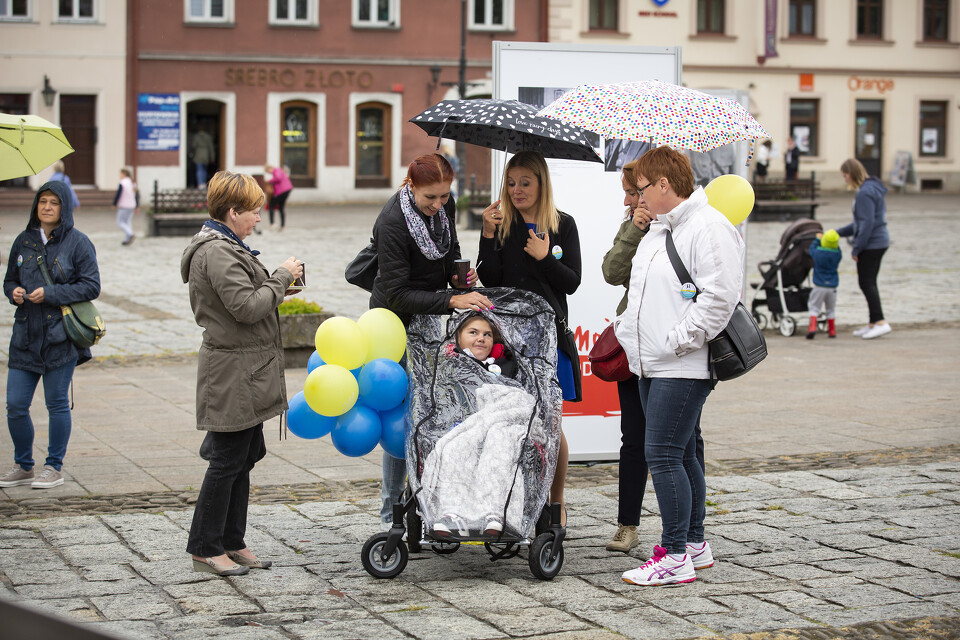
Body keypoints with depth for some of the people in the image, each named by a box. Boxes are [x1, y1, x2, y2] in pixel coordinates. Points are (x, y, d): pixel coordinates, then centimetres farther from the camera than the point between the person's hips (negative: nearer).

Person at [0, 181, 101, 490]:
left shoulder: (78, 242, -3)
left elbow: (91, 286, -7)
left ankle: (54, 467, 17)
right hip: (25, 336, 4)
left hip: (61, 336, -4)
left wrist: (50, 294, -15)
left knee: (57, 404, 3)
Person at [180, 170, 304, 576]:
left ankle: (232, 543, 22)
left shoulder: (226, 247, 16)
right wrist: (282, 278, -13)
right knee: (228, 460, -3)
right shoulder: (217, 253, -18)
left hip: (246, 374, 11)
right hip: (233, 373, -11)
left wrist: (278, 285, 7)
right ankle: (205, 548, 6)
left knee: (243, 457, 14)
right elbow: (248, 307, -24)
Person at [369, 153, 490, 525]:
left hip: (428, 314, 7)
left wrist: (457, 273, -6)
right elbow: (398, 295, -27)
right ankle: (391, 511, 4)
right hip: (397, 322, -7)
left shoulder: (445, 205, -4)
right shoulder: (392, 223, -25)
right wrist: (451, 301, -34)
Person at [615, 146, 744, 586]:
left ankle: (675, 558, -8)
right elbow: (620, 276, 30)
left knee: (663, 454, -12)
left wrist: (678, 340, -19)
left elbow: (719, 297, -21)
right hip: (652, 366, 10)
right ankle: (695, 544, 24)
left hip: (683, 368, -10)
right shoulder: (657, 230, 19)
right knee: (680, 453, 15)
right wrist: (625, 328, 16)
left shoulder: (709, 228, -13)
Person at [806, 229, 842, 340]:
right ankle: (832, 330, 21)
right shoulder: (837, 255, -6)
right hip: (832, 286, 2)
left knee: (814, 307, 3)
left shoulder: (817, 252, -9)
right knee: (831, 309, 15)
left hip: (819, 286, -2)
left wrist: (817, 239, 27)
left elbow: (812, 248, 13)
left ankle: (812, 327, -14)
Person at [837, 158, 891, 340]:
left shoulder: (865, 193, -17)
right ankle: (873, 324, 18)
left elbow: (867, 223, -21)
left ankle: (881, 323, -12)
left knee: (866, 283, -8)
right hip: (880, 241, 10)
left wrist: (856, 248, -15)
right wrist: (838, 233, 24)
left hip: (870, 244, -10)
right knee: (869, 283, 13)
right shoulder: (873, 189, 16)